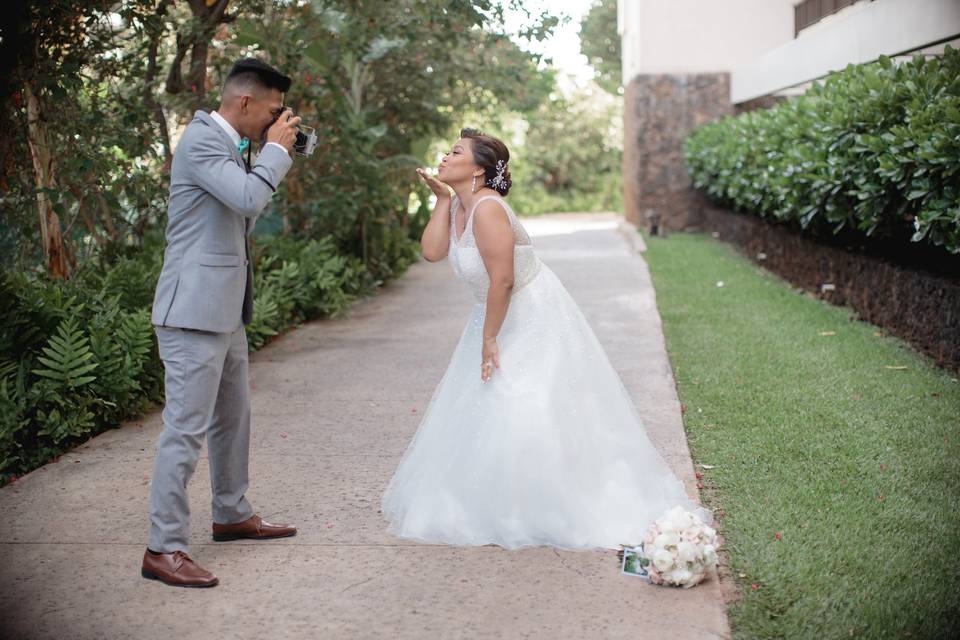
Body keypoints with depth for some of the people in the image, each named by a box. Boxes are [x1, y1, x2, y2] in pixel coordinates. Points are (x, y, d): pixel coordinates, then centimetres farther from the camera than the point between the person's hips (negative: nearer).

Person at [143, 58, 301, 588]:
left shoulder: (225, 143, 16)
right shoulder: (202, 140, -15)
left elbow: (244, 213, 23)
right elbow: (249, 198, -28)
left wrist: (278, 154, 13)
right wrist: (276, 149, -11)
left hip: (224, 311, 10)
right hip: (195, 310, -10)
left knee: (233, 418, 20)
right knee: (186, 428, -8)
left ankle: (232, 515, 35)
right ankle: (163, 549, -3)